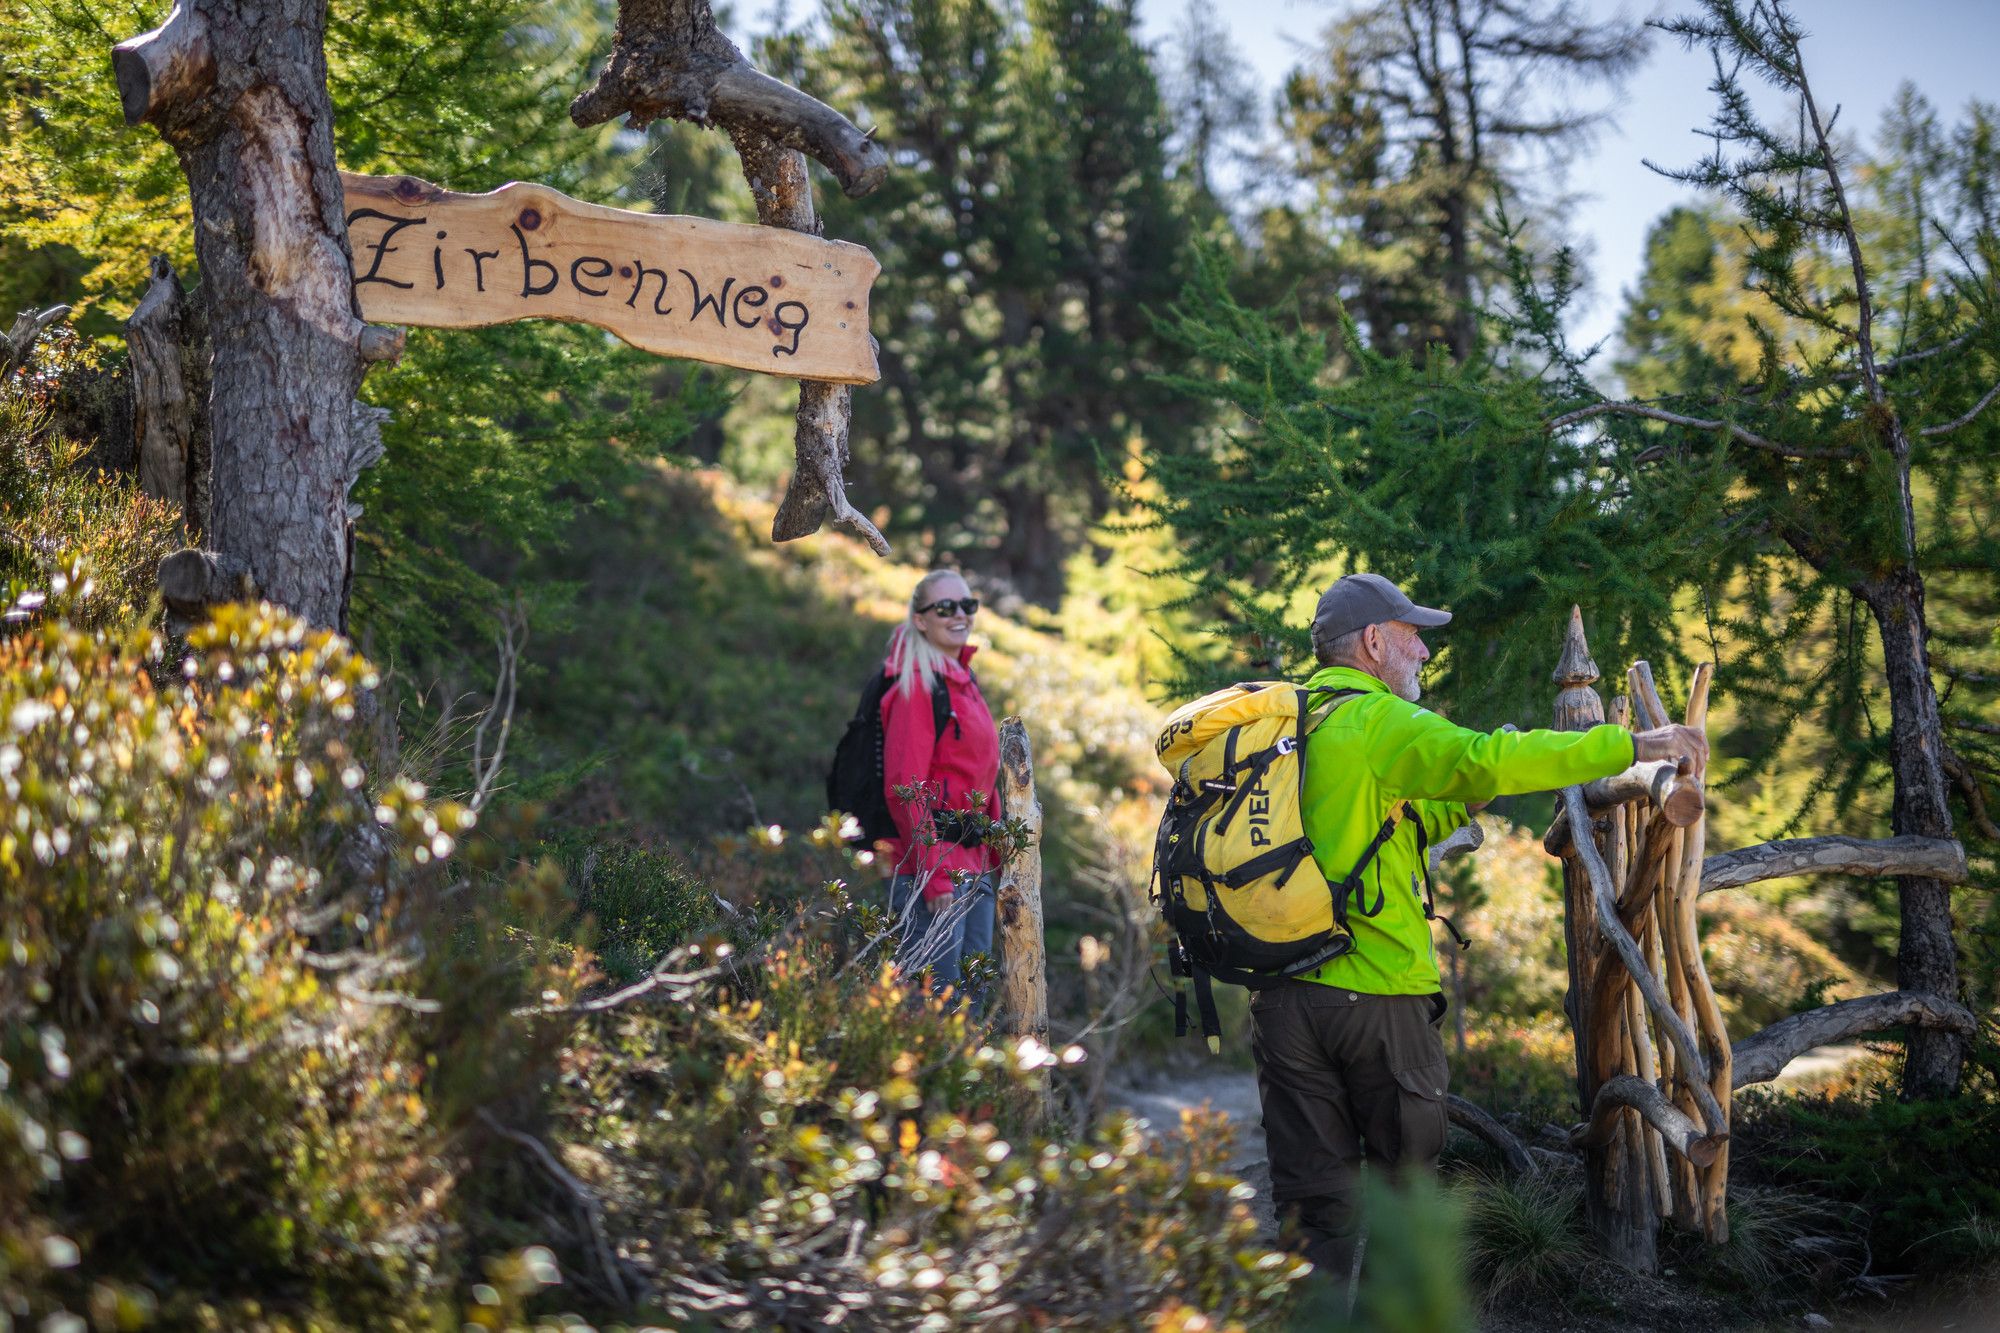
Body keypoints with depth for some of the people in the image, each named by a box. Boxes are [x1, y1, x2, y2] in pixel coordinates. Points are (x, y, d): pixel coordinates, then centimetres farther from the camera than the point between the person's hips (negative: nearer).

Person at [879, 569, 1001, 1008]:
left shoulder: (965, 683, 18)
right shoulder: (917, 685, -10)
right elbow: (905, 789, -16)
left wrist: (996, 855, 17)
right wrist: (934, 875, -21)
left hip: (972, 868, 9)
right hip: (931, 870, -9)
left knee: (970, 1007, 10)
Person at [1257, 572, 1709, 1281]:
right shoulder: (1374, 719, -8)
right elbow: (1490, 760, -21)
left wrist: (1470, 799, 19)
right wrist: (1632, 744, -16)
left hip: (1282, 994, 6)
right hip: (1376, 991, -6)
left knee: (1313, 1201, 6)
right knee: (1405, 1173, 11)